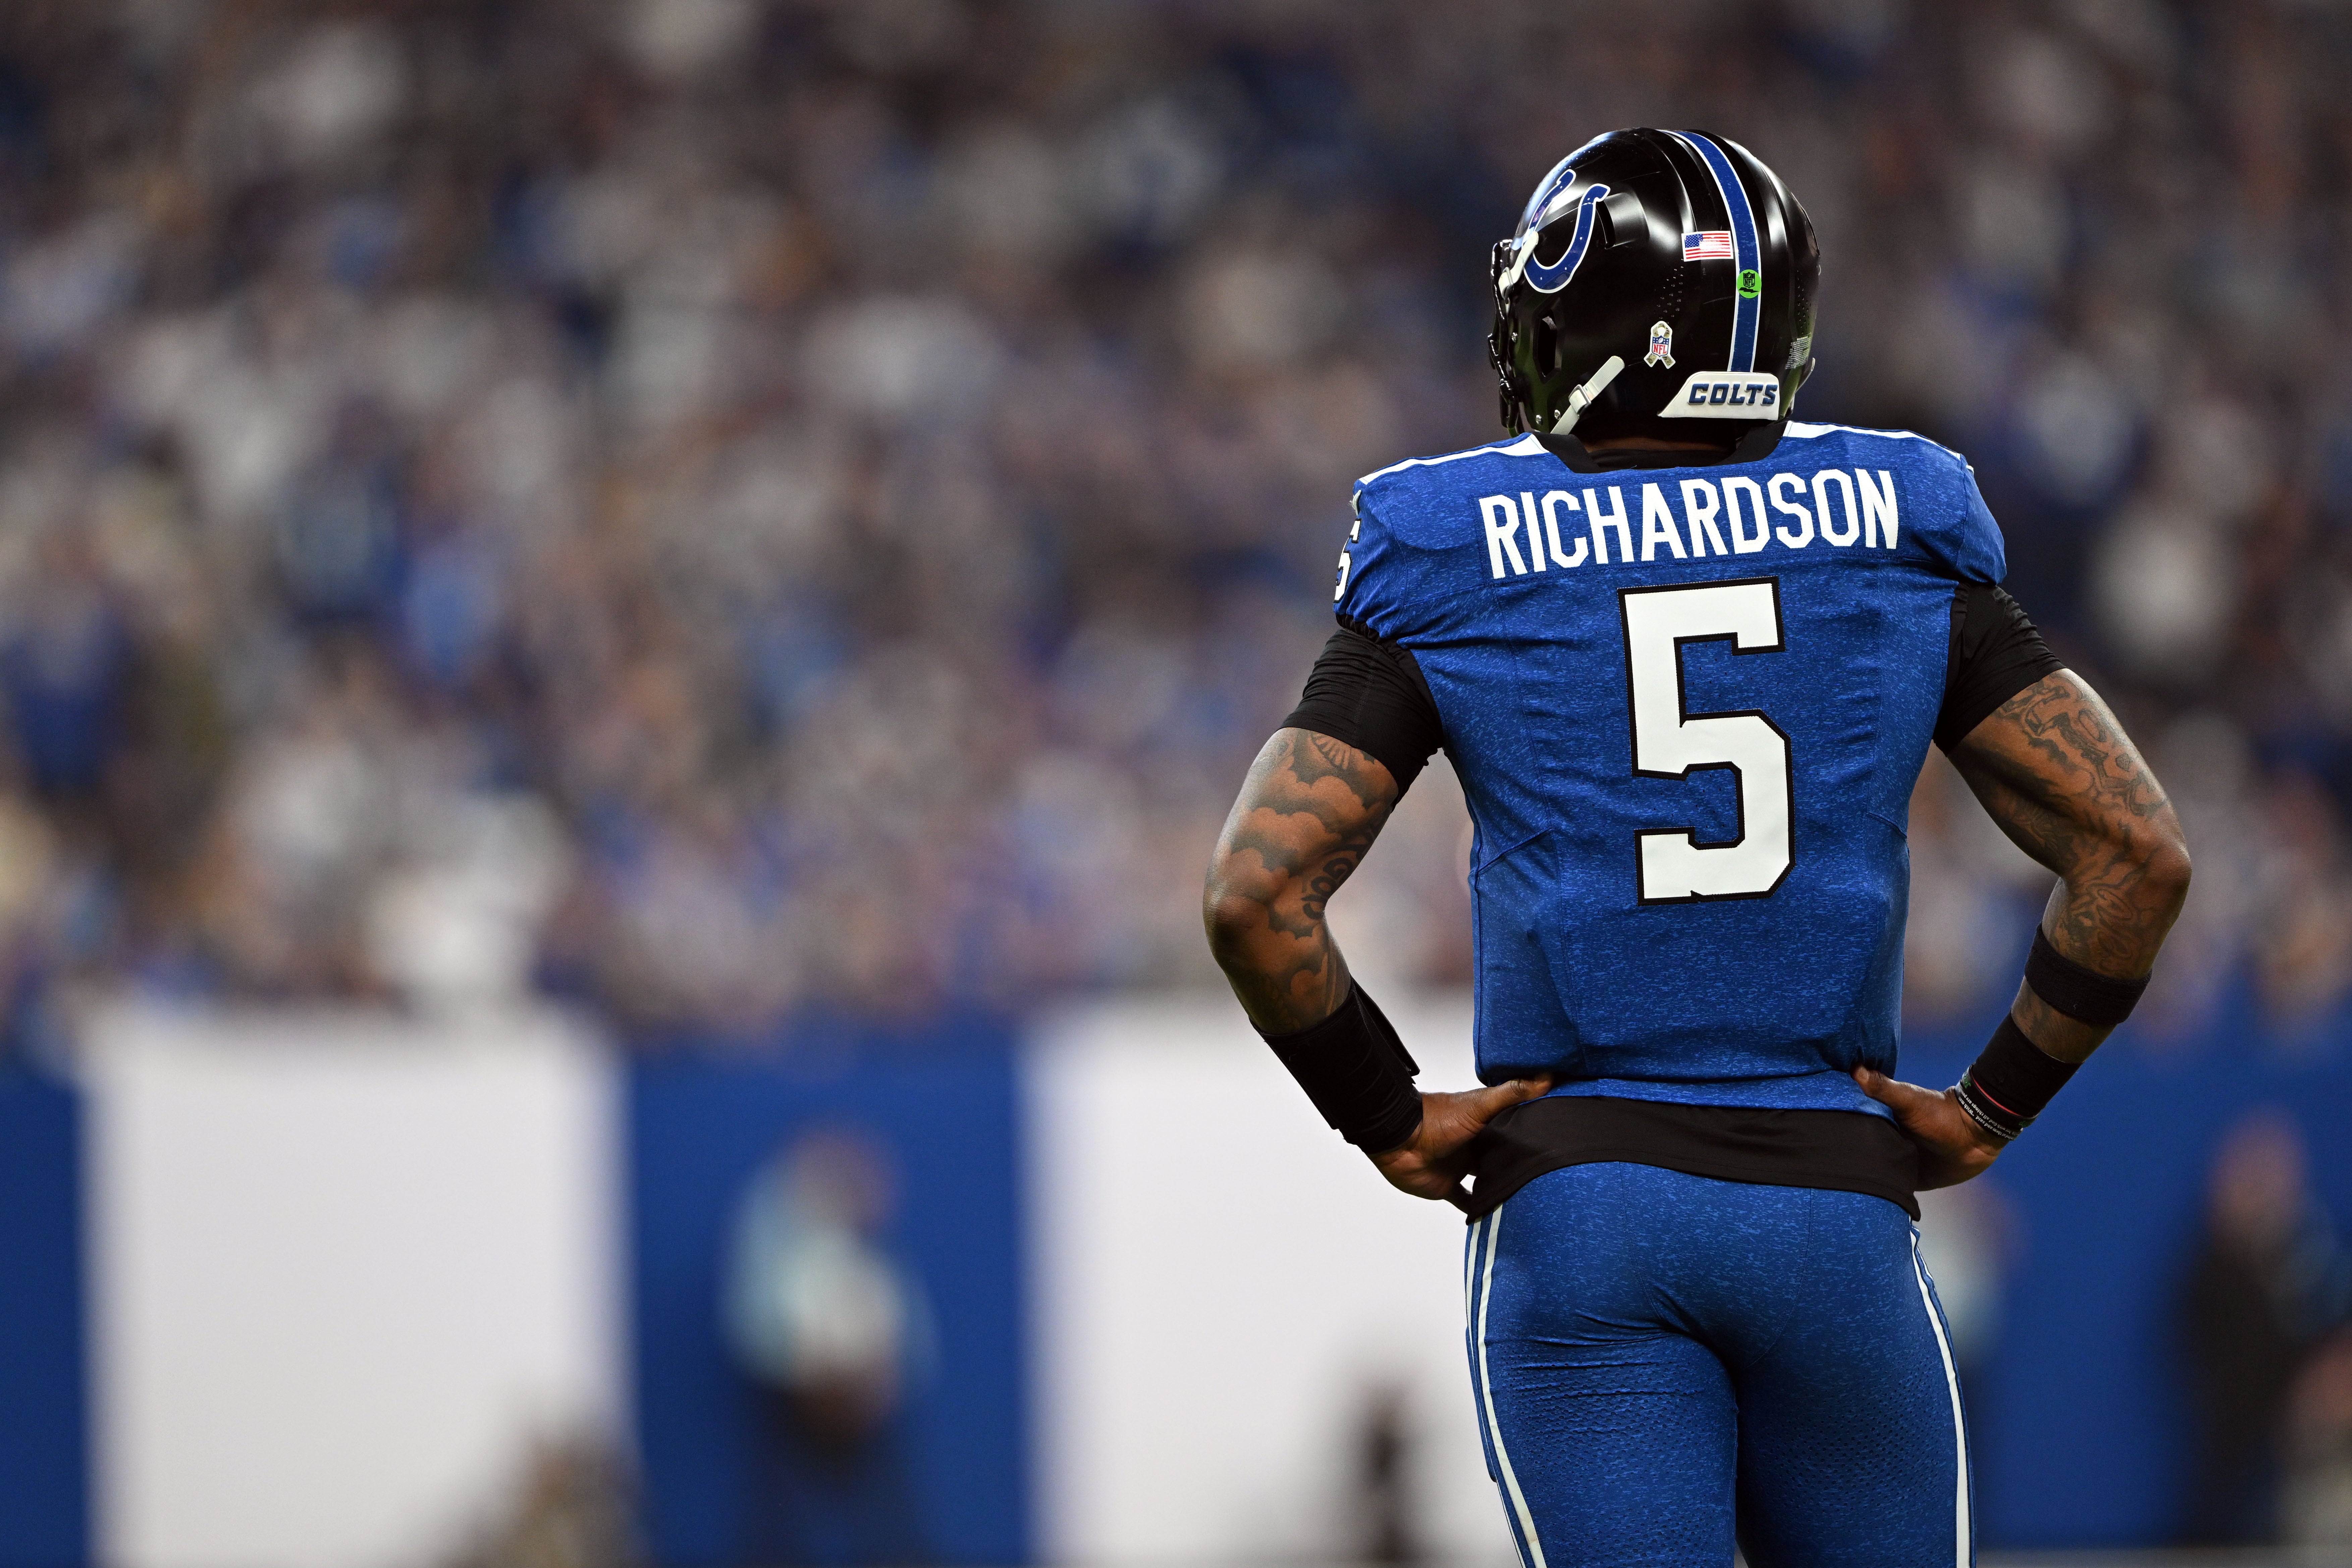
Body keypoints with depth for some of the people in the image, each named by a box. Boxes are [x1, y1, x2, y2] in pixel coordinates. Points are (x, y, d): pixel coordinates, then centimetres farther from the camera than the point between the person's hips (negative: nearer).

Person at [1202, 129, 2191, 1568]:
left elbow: (1257, 897, -9)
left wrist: (1388, 1119, 4)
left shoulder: (1452, 581, -1)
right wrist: (1995, 1109, 8)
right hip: (1838, 1203, 1)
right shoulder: (1893, 547, 3)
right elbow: (2140, 855, -1)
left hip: (1573, 1215, -1)